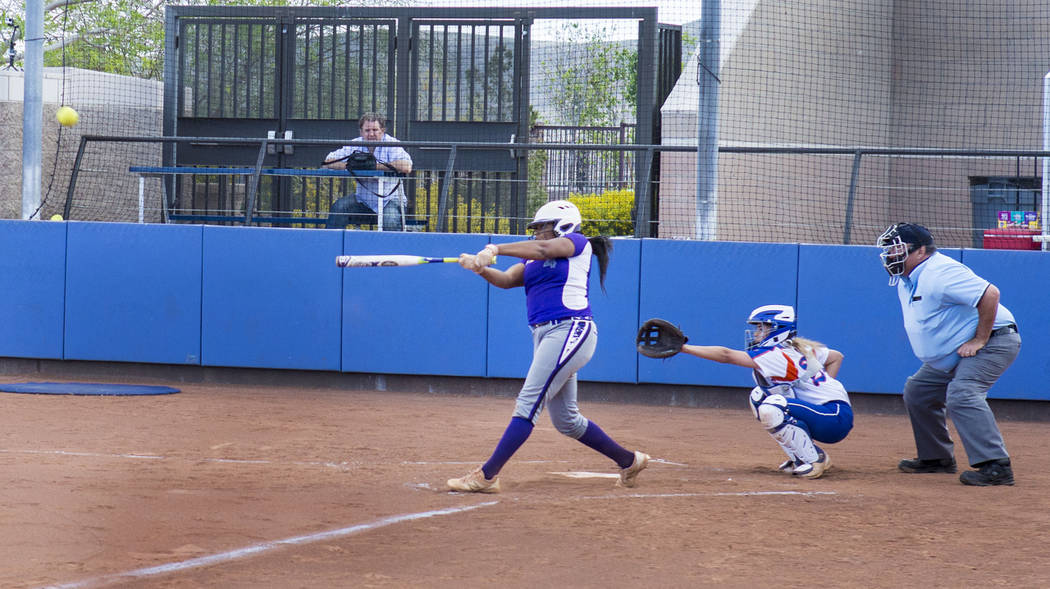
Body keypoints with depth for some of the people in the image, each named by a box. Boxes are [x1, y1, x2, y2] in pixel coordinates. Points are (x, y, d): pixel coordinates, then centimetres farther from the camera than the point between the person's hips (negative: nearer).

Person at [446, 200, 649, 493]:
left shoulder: (578, 243, 2)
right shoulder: (532, 262, 22)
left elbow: (543, 249, -17)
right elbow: (506, 279, 6)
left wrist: (496, 249, -21)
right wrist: (480, 267, -15)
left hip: (571, 331, -10)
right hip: (544, 336, 10)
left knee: (528, 403, -15)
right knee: (565, 420, 14)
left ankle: (487, 476, -21)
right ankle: (629, 461, 27)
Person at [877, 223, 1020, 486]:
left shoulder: (939, 272, -23)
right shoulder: (906, 280, 10)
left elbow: (989, 293, -31)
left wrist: (979, 340, -27)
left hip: (994, 342, -11)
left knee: (962, 394, -30)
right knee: (917, 391, 17)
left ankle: (996, 466, -36)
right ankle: (937, 458, 27)